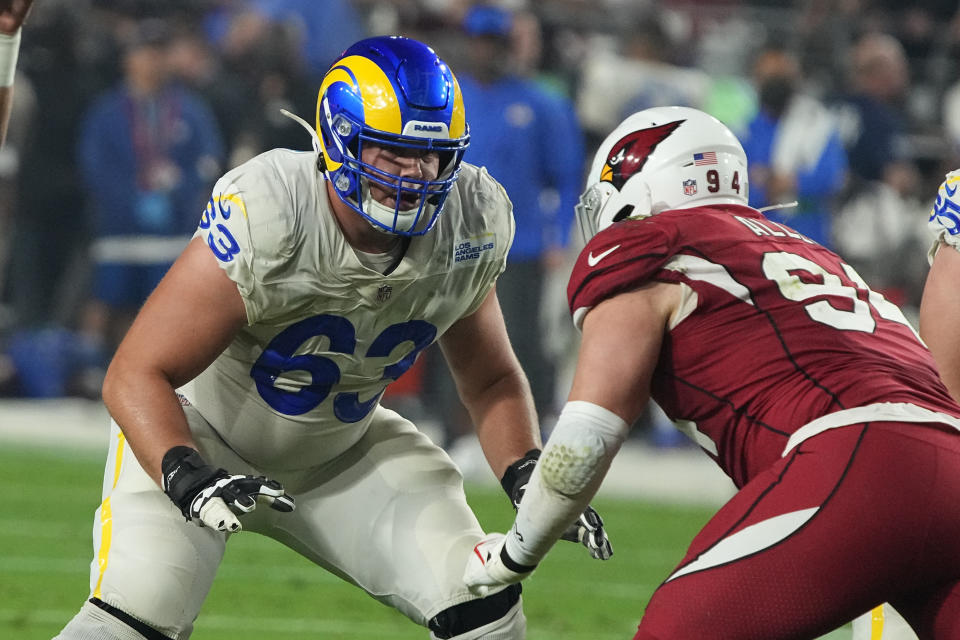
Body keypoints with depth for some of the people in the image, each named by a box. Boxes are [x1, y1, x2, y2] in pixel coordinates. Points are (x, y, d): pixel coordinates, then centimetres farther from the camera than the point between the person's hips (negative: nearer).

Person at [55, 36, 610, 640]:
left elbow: (491, 380, 4)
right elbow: (136, 375, -29)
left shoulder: (465, 230, -15)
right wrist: (189, 482, -45)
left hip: (341, 450, 5)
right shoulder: (267, 220, -32)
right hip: (195, 433, -5)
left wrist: (529, 478, -13)